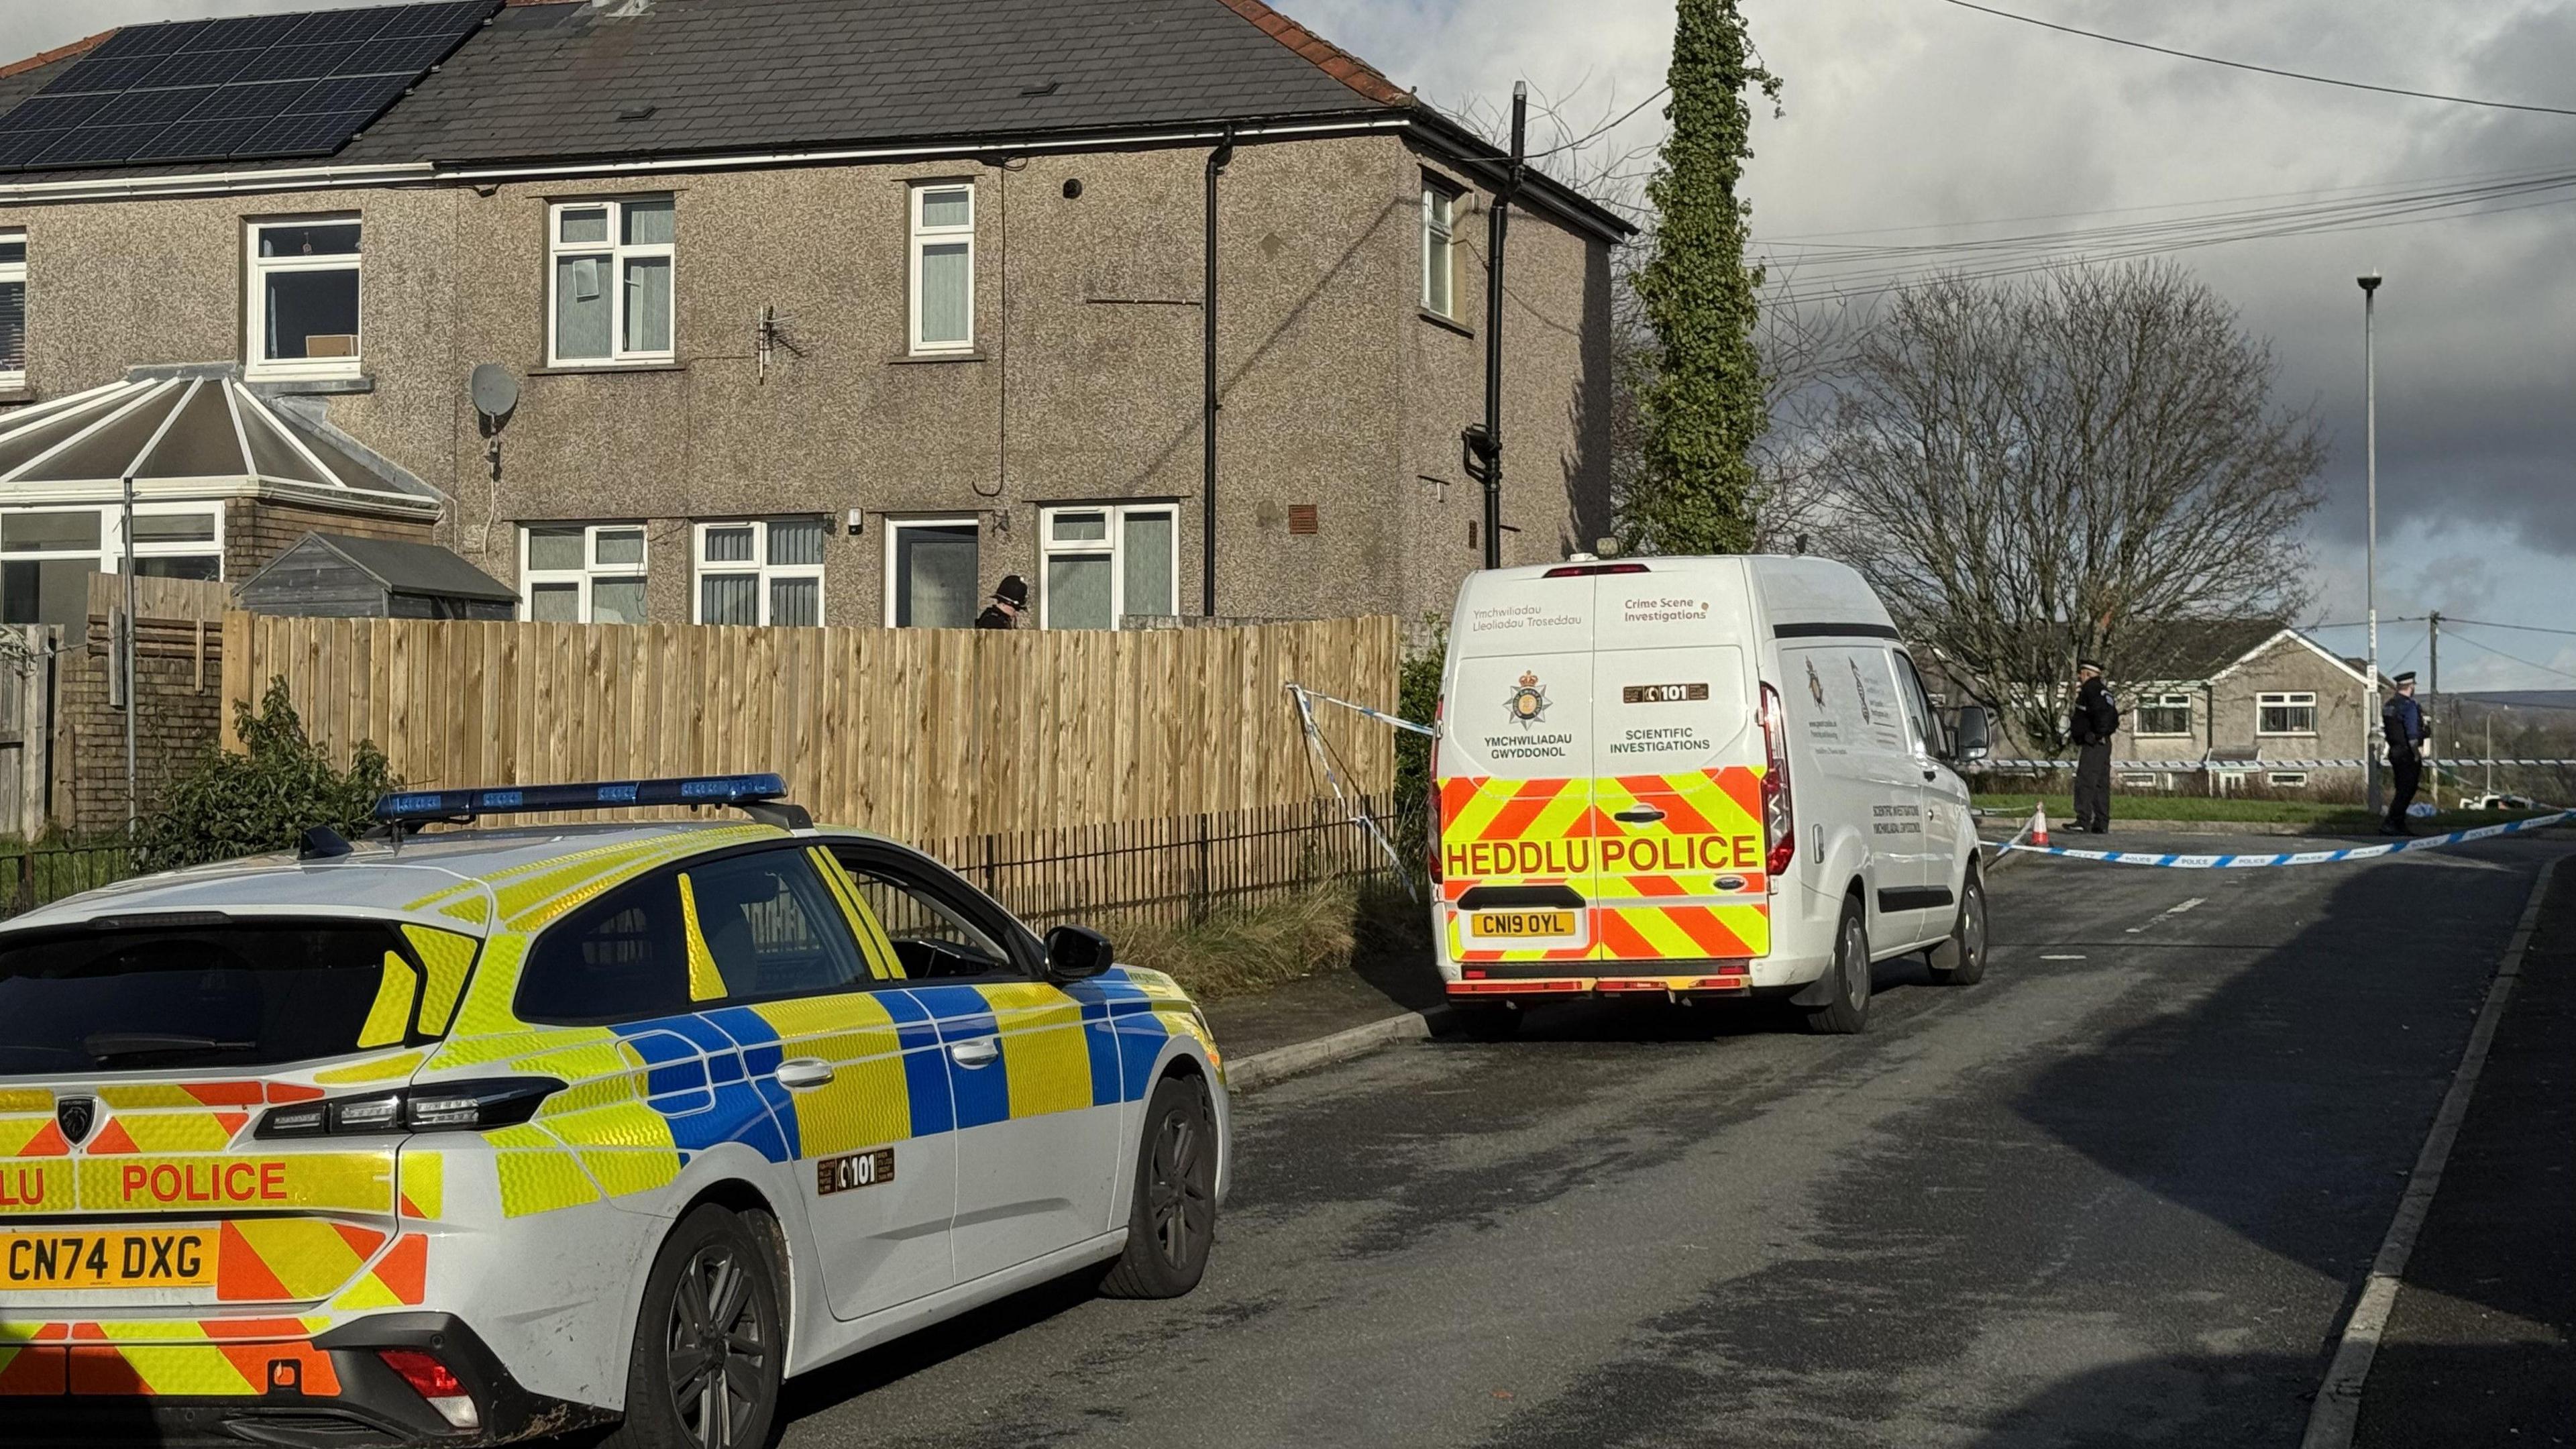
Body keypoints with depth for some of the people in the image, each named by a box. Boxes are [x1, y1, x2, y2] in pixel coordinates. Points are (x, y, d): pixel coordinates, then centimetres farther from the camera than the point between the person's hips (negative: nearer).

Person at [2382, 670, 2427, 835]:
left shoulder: (2388, 705, 12)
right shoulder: (2409, 706, -15)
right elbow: (2412, 736, -20)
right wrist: (2418, 759, -17)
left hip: (2394, 752, 9)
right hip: (2408, 754, -9)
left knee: (2402, 791, 15)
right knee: (2406, 791, -7)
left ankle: (2400, 826, 17)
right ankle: (2389, 825, -12)